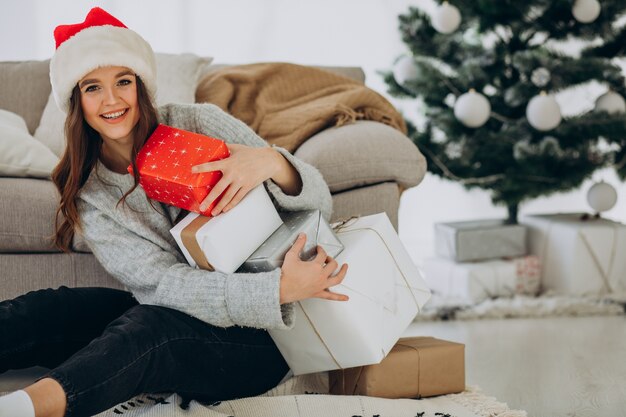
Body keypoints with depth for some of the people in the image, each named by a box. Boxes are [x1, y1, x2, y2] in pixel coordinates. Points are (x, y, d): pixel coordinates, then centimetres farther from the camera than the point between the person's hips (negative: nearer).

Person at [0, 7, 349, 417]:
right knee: (46, 309, -20)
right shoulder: (88, 196, 1)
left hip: (257, 337, -3)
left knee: (150, 324, -34)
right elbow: (161, 282, -16)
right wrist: (279, 289, -32)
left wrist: (271, 161, -30)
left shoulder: (199, 124, -4)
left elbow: (320, 204, -5)